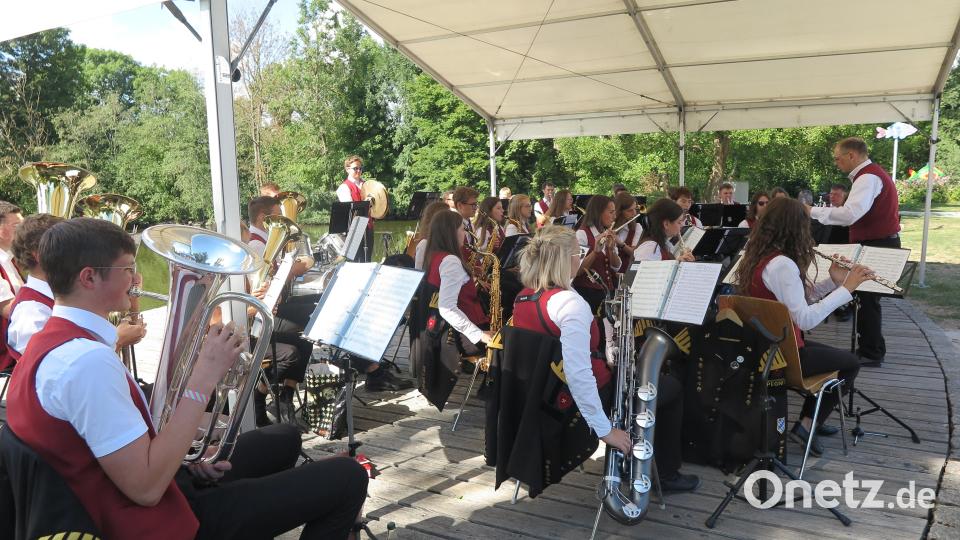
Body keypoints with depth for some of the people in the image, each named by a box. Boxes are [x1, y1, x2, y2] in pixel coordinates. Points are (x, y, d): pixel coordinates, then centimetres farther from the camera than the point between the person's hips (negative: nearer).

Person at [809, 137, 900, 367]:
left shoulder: (869, 177, -18)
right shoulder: (871, 173, 16)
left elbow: (850, 214, -30)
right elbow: (856, 214, 17)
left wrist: (813, 211, -23)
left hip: (876, 245, -10)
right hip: (877, 243, 10)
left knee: (867, 299, -4)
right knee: (866, 298, 15)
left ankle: (872, 354, 4)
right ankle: (868, 347, 25)